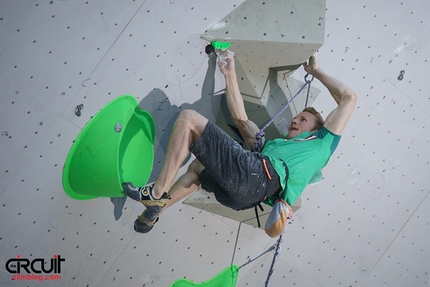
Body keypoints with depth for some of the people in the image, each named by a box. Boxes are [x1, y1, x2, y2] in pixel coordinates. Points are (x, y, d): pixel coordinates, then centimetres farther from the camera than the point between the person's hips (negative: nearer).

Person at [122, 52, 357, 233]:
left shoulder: (321, 143, 23)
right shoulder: (270, 144, 37)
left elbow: (349, 97, 23)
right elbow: (240, 119, 35)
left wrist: (316, 72, 32)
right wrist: (230, 75, 37)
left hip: (258, 174, -8)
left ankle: (158, 192, -7)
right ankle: (156, 209, 27)